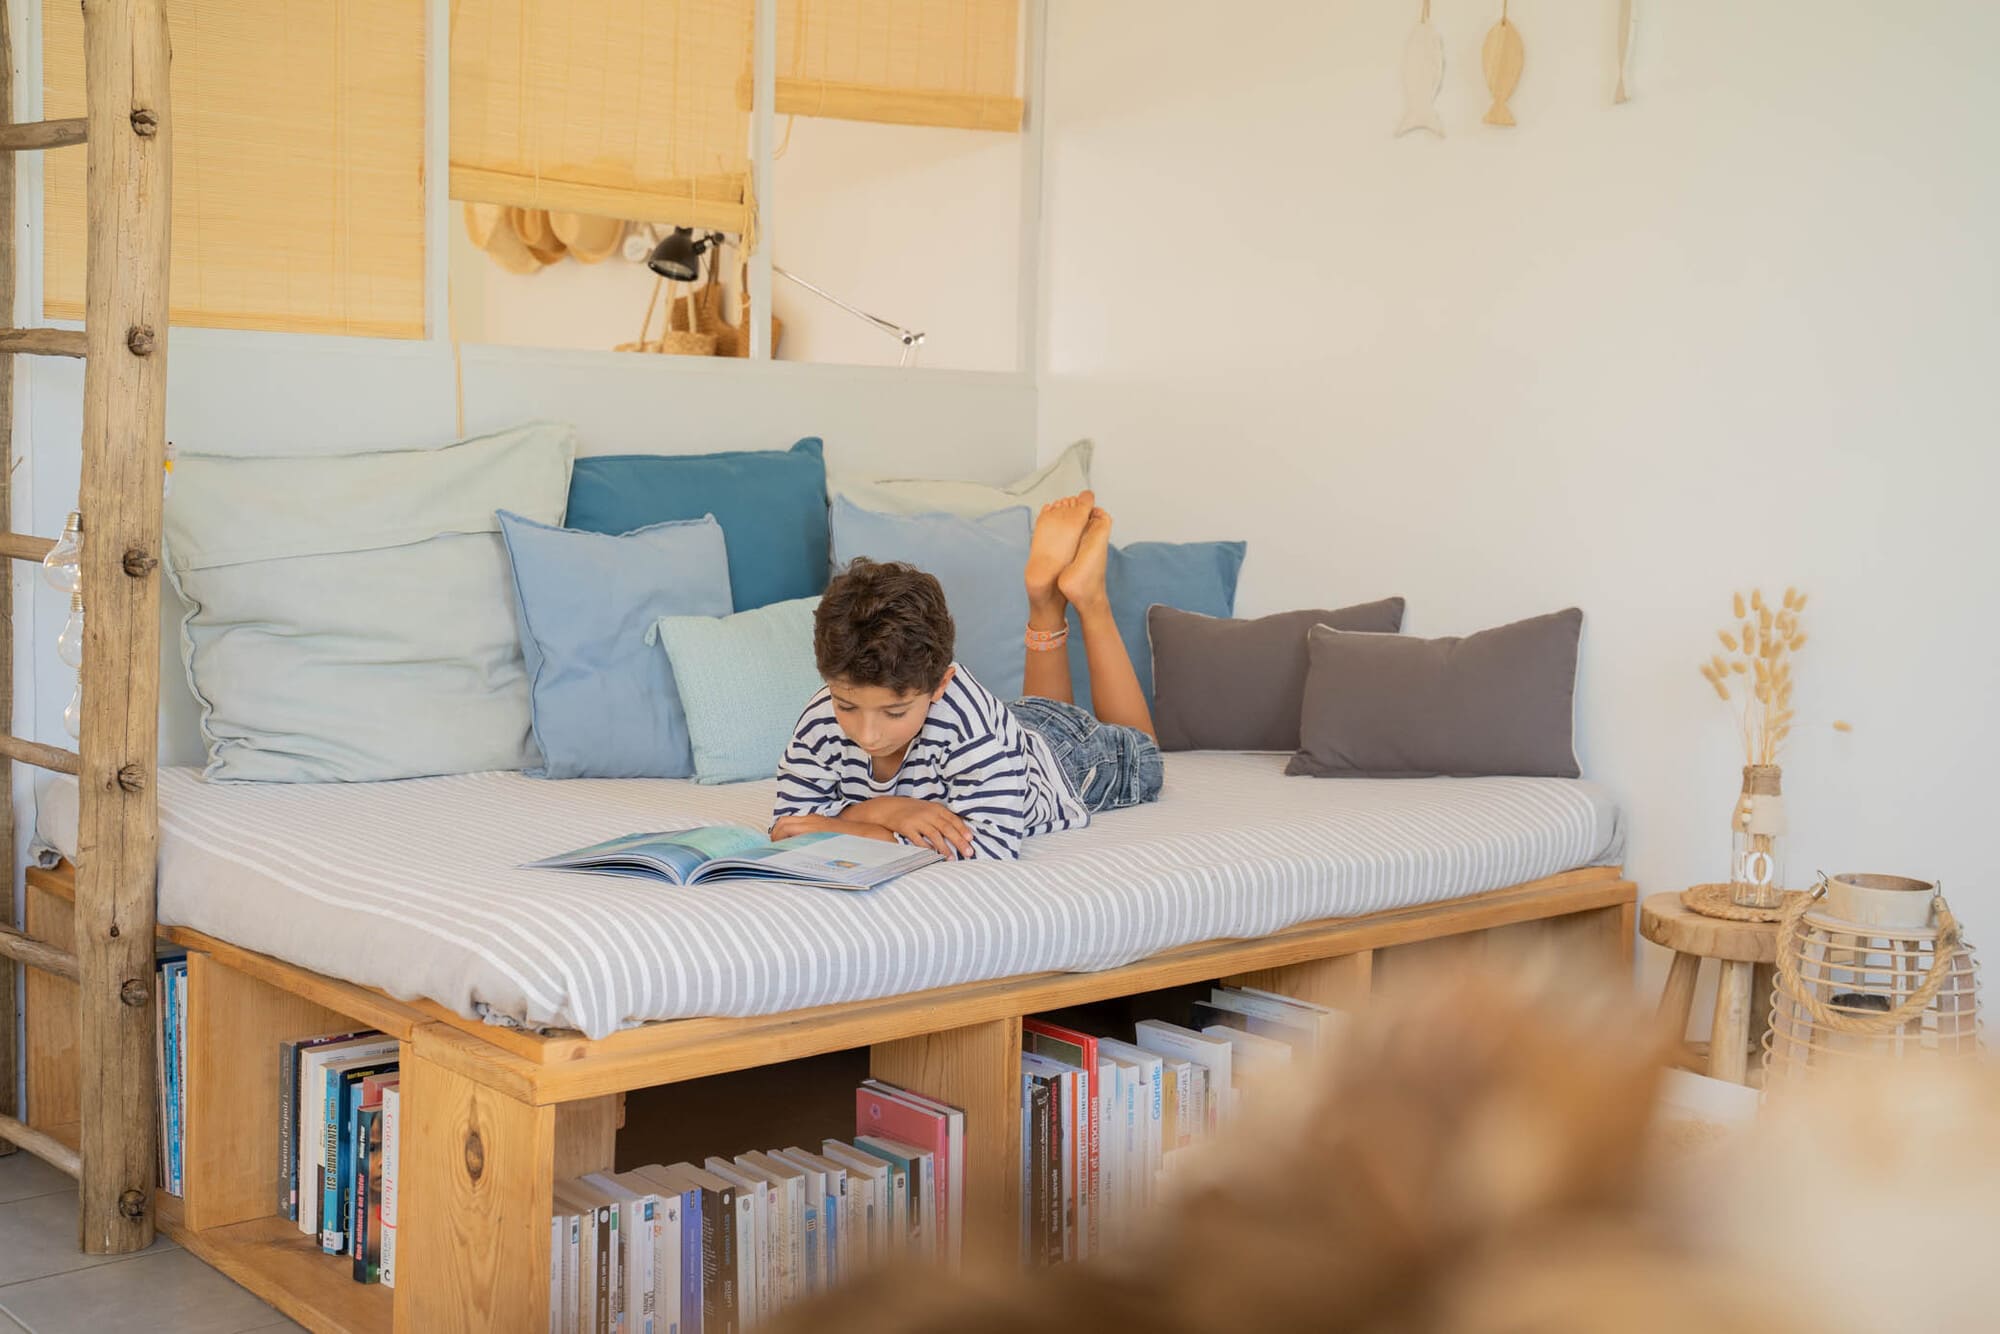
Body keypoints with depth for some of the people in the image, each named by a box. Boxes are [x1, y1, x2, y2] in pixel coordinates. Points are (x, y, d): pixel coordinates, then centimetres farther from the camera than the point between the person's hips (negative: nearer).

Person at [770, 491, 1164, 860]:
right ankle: (1046, 600, 37)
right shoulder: (822, 721, -38)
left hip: (1069, 755, -4)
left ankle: (1089, 598, 30)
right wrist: (879, 810, -47)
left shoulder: (969, 720, -52)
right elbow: (788, 821, -30)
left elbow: (991, 843, -54)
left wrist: (844, 827, -52)